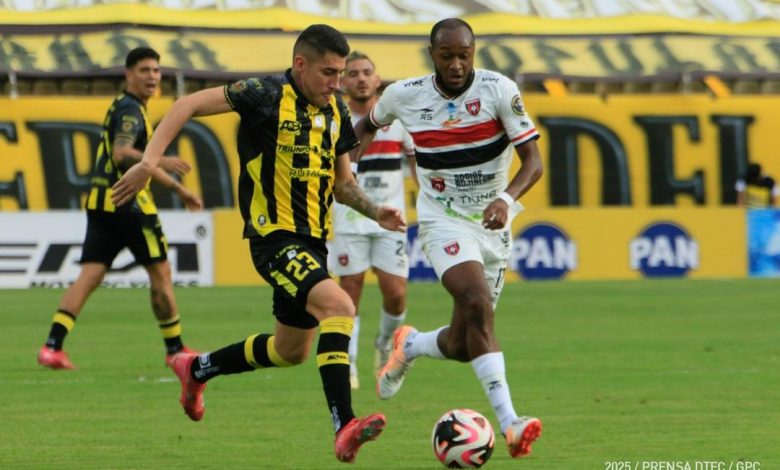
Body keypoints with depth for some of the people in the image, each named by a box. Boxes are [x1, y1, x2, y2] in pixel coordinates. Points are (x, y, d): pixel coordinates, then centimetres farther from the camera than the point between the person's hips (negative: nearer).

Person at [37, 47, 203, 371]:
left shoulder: (129, 108, 23)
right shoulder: (130, 110, -9)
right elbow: (121, 153, -26)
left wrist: (178, 189, 37)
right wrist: (161, 162, -39)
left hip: (101, 202, 9)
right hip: (126, 201, -9)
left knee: (89, 276, 0)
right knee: (160, 273, 3)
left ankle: (52, 347, -12)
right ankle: (175, 350, 12)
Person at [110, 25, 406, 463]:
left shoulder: (336, 111, 10)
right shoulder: (269, 96, -12)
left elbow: (342, 182, 20)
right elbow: (190, 104, -13)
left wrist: (375, 211, 1)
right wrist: (150, 160, -22)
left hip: (313, 241, 9)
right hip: (275, 235, -9)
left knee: (291, 351, 19)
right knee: (338, 305, -30)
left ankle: (197, 369, 42)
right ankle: (344, 427, -34)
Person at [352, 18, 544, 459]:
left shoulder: (500, 90, -12)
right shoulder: (404, 95, -6)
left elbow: (533, 161, -17)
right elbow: (368, 124, 18)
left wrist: (507, 198, -33)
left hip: (492, 223, 2)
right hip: (444, 220, -2)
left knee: (461, 345, 3)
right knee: (478, 304, -29)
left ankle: (409, 346, 39)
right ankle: (509, 423, -36)